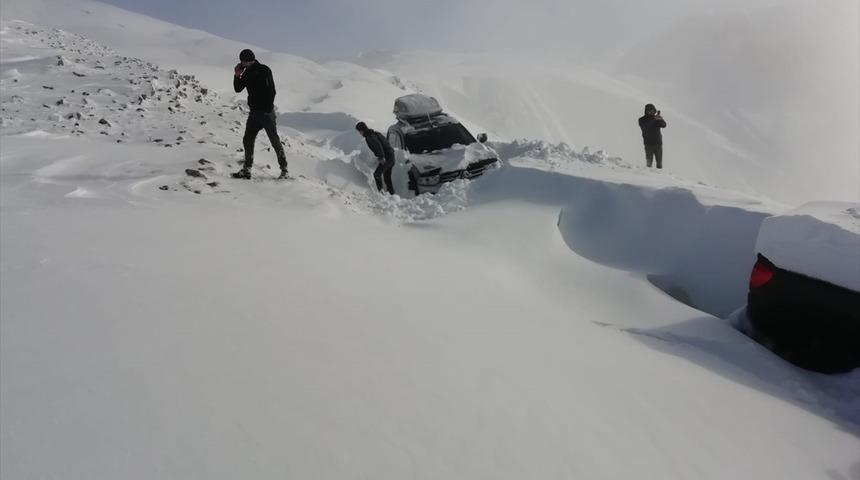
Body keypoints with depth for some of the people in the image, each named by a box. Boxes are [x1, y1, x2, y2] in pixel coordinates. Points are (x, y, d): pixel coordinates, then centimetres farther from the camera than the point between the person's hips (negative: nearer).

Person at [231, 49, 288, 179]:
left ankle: (284, 170, -1)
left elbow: (272, 90, -14)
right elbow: (238, 89, 12)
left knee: (275, 141, -6)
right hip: (254, 112, 7)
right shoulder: (246, 73, 11)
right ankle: (247, 170, 15)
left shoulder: (264, 70, -8)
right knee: (247, 140, 7)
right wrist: (237, 76, -4)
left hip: (266, 111, -7)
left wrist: (268, 108, -19)